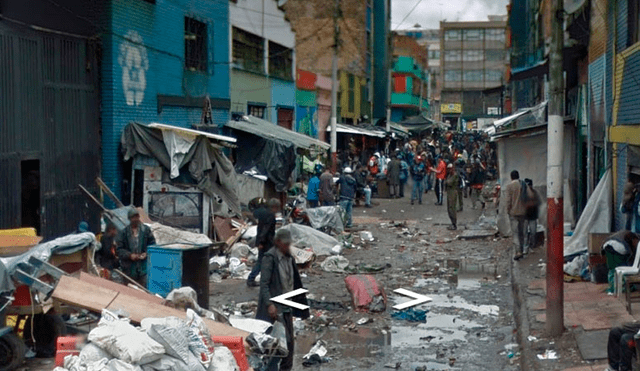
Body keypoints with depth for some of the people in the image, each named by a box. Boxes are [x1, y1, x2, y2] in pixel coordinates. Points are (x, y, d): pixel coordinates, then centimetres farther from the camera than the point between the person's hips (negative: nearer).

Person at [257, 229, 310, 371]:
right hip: (274, 308, -8)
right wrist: (269, 304, -25)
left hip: (286, 307, 8)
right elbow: (264, 284, -17)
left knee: (289, 340, 15)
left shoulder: (288, 258, 9)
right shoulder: (270, 258, -15)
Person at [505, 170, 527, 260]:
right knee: (521, 232, 14)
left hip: (513, 212, -5)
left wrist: (508, 210, -1)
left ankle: (518, 251, -15)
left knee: (515, 232, -4)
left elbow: (508, 200, -13)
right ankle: (522, 251, 19)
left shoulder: (509, 186, -10)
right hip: (523, 212, 5)